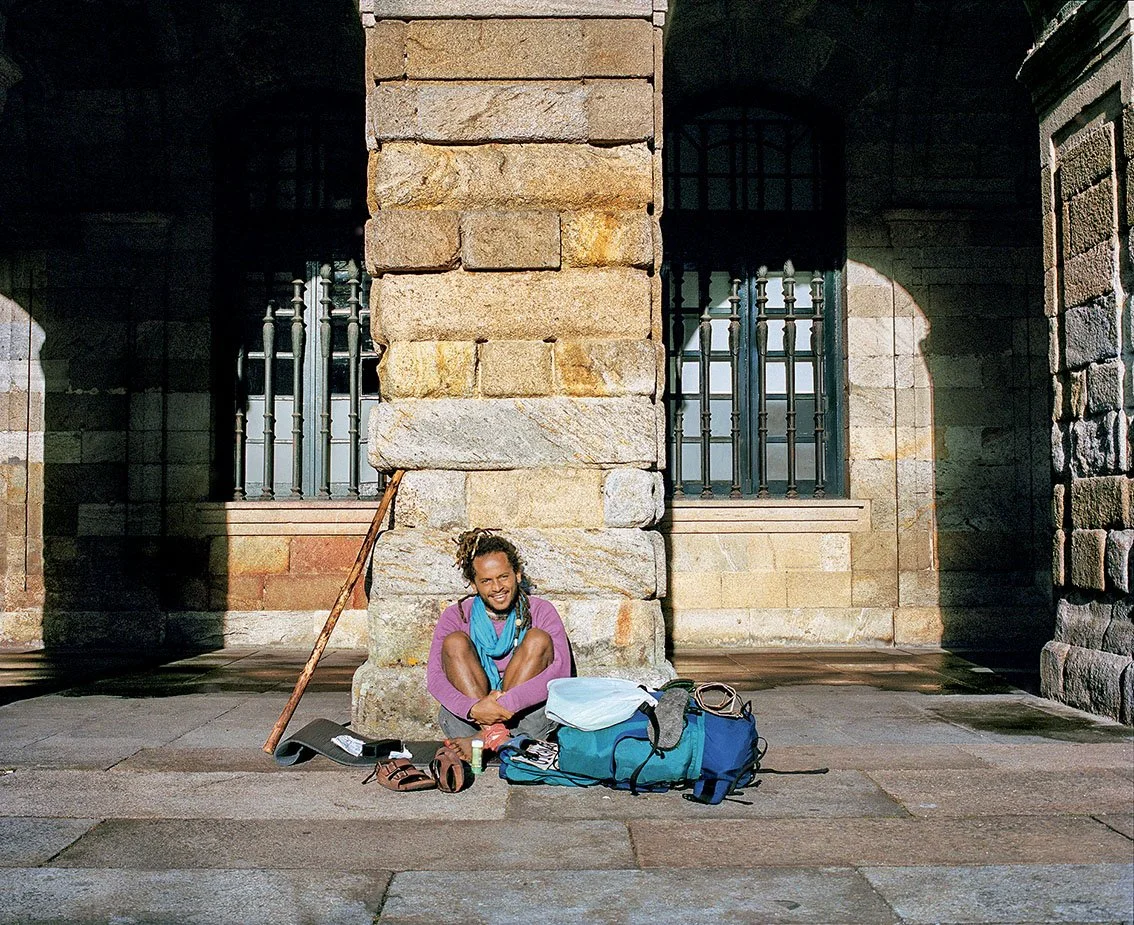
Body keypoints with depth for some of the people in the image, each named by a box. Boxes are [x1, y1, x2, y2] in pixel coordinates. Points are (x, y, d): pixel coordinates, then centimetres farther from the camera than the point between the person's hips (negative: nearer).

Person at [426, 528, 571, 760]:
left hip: (526, 717, -1)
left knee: (539, 639, -17)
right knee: (455, 641, -15)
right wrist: (473, 708, -30)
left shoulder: (541, 611, 3)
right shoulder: (456, 616, 5)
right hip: (469, 720, 1)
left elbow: (561, 671, -13)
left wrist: (508, 702, -28)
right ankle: (492, 733, -34)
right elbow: (435, 677, -9)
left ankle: (484, 738, -28)